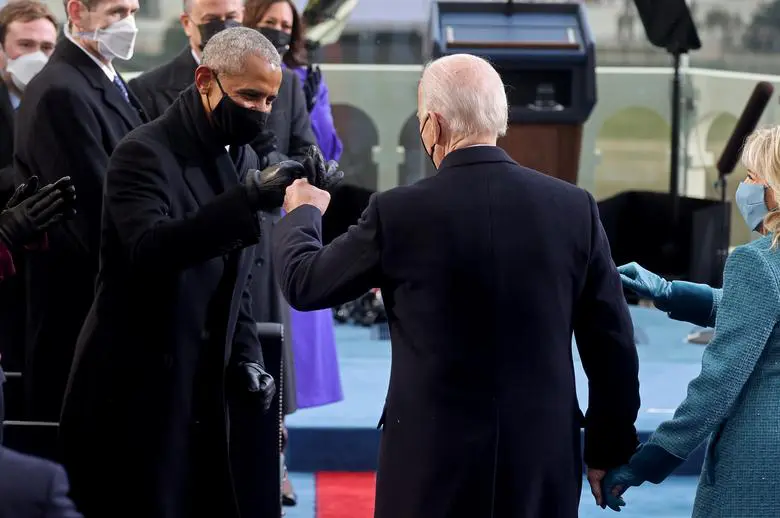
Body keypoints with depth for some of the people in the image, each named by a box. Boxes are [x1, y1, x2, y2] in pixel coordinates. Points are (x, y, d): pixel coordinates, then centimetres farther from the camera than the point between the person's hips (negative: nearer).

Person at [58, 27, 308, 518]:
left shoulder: (243, 158, 11)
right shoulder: (145, 154, -13)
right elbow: (148, 250, -31)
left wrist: (246, 357, 5)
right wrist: (247, 202, -39)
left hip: (204, 396, 7)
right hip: (135, 397, -7)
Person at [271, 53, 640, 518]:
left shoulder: (400, 214, -10)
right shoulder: (575, 208, -3)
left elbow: (304, 283, 5)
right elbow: (613, 344, 2)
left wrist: (302, 214, 26)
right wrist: (608, 452, 14)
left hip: (436, 462, -2)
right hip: (545, 461, 2)